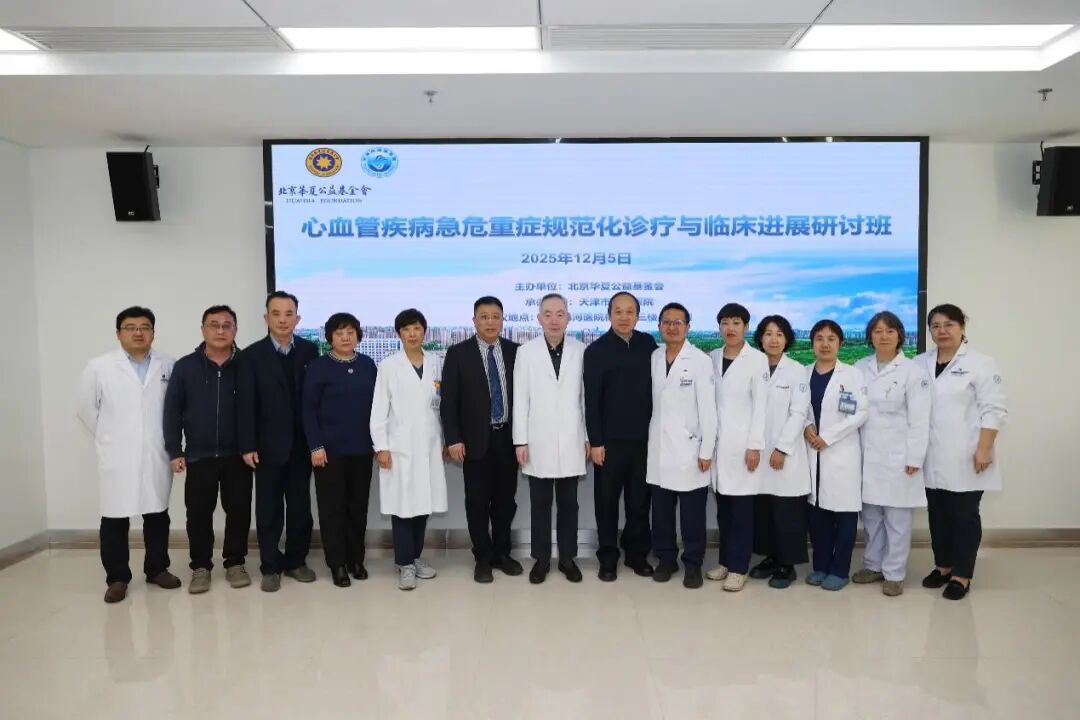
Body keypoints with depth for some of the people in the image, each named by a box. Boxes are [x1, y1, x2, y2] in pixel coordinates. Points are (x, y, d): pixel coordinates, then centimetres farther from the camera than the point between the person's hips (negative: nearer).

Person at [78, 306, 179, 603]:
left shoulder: (168, 366, 1)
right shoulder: (99, 367, -1)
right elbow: (87, 408, 7)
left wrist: (166, 439, 8)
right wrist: (109, 438, 8)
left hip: (157, 457, 2)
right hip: (117, 458, -1)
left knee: (158, 516, 11)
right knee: (115, 519, 3)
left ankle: (157, 569, 25)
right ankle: (117, 578, 14)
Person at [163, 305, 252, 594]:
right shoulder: (185, 366, 1)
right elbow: (172, 411, 2)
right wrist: (174, 451, -3)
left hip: (236, 454, 0)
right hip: (198, 455, 0)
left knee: (239, 510, 6)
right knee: (198, 513, 6)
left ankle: (235, 563, 21)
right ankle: (201, 567, 20)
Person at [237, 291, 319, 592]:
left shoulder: (310, 351, 4)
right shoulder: (252, 354, -1)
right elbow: (246, 403, -5)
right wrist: (248, 446, -10)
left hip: (302, 444, 2)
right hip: (268, 445, -2)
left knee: (300, 507, 10)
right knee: (269, 509, 6)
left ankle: (296, 561, 23)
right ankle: (270, 567, 17)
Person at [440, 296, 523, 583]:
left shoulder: (515, 351, 3)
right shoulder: (458, 353, -3)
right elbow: (448, 400, -4)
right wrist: (453, 439, -11)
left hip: (508, 437, 2)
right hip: (476, 439, -2)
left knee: (505, 499, 11)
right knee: (477, 501, 5)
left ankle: (501, 553, 27)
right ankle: (483, 558, 19)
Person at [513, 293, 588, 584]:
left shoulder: (581, 351, -1)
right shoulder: (526, 352, -2)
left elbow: (586, 396, 2)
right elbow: (520, 400, -1)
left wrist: (589, 436, 2)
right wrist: (520, 441, -4)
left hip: (571, 442, 1)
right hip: (538, 443, 0)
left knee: (568, 504, 11)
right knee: (540, 504, 9)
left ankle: (567, 558, 23)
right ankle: (541, 559, 21)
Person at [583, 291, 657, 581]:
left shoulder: (648, 344, 4)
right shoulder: (596, 350, -5)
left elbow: (656, 385, 9)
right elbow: (591, 401, -7)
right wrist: (595, 441, -11)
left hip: (643, 437, 3)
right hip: (610, 439, -2)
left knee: (639, 499, 11)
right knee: (607, 500, 6)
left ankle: (637, 553, 25)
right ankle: (608, 557, 18)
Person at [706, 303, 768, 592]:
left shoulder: (757, 359, -4)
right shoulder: (712, 358, 9)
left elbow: (760, 404, -7)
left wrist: (755, 445, -12)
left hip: (742, 442, -4)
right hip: (717, 442, 4)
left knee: (741, 508, -1)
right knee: (722, 508, 11)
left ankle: (738, 567, 7)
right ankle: (725, 560, 22)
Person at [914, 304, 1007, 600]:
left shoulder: (981, 363, -5)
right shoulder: (920, 364, 8)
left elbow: (993, 411, -9)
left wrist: (983, 449, -15)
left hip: (965, 457, -4)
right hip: (932, 457, 4)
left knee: (964, 515, 4)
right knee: (938, 514, 12)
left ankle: (962, 575, 14)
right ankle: (943, 565, 26)